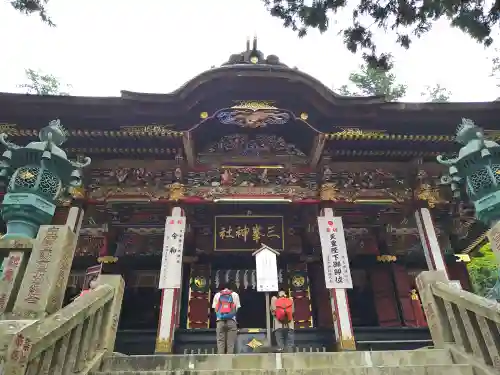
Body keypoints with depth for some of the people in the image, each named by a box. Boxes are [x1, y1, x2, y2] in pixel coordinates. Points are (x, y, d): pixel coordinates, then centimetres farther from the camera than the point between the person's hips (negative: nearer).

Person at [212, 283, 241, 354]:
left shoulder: (217, 295, 17)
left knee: (220, 341, 2)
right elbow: (237, 308, 9)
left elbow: (215, 309, 11)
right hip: (231, 320, -1)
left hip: (220, 320, 1)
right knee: (231, 342, -1)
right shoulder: (235, 294, 14)